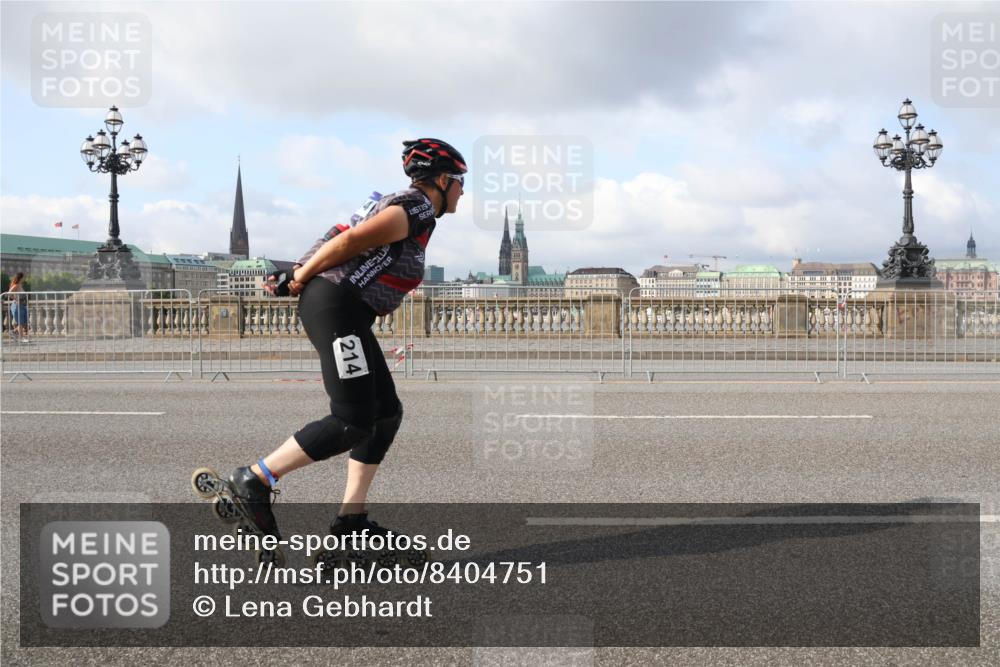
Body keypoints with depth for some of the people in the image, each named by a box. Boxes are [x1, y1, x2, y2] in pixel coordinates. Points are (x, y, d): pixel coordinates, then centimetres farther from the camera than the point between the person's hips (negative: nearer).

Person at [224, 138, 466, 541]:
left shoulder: (402, 204, 25)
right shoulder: (420, 207, -8)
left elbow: (348, 242, 22)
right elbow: (352, 240, -17)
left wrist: (297, 277, 14)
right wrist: (302, 277, -7)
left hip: (346, 312, 11)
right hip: (336, 306, -11)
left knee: (387, 413, 8)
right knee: (353, 422, -12)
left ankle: (350, 520, 8)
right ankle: (254, 480, -6)